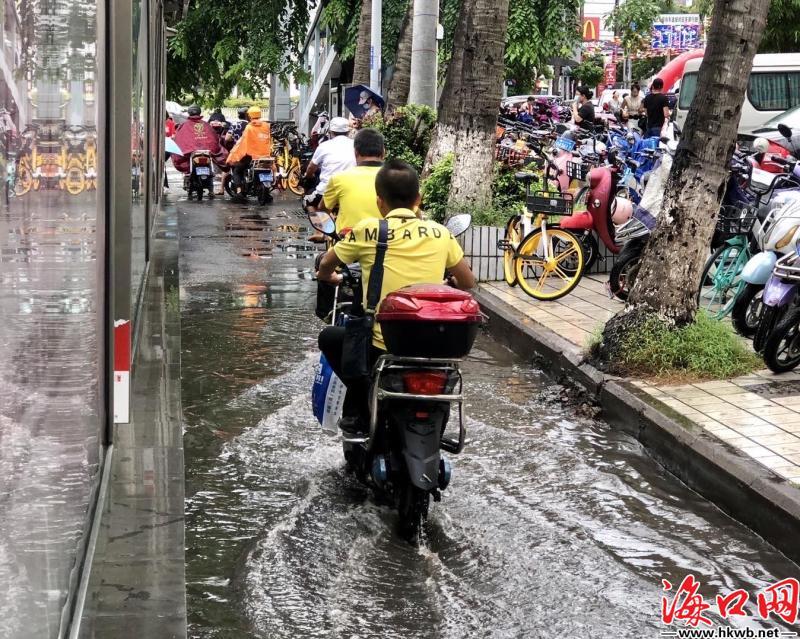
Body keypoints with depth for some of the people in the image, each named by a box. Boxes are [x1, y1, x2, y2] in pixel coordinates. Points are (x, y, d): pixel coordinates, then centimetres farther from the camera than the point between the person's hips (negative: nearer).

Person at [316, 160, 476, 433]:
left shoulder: (368, 230, -2)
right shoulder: (440, 233, 4)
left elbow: (325, 266, 13)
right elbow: (468, 284, 14)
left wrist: (329, 277, 37)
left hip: (383, 349, -3)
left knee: (329, 337, 23)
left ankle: (360, 409, 10)